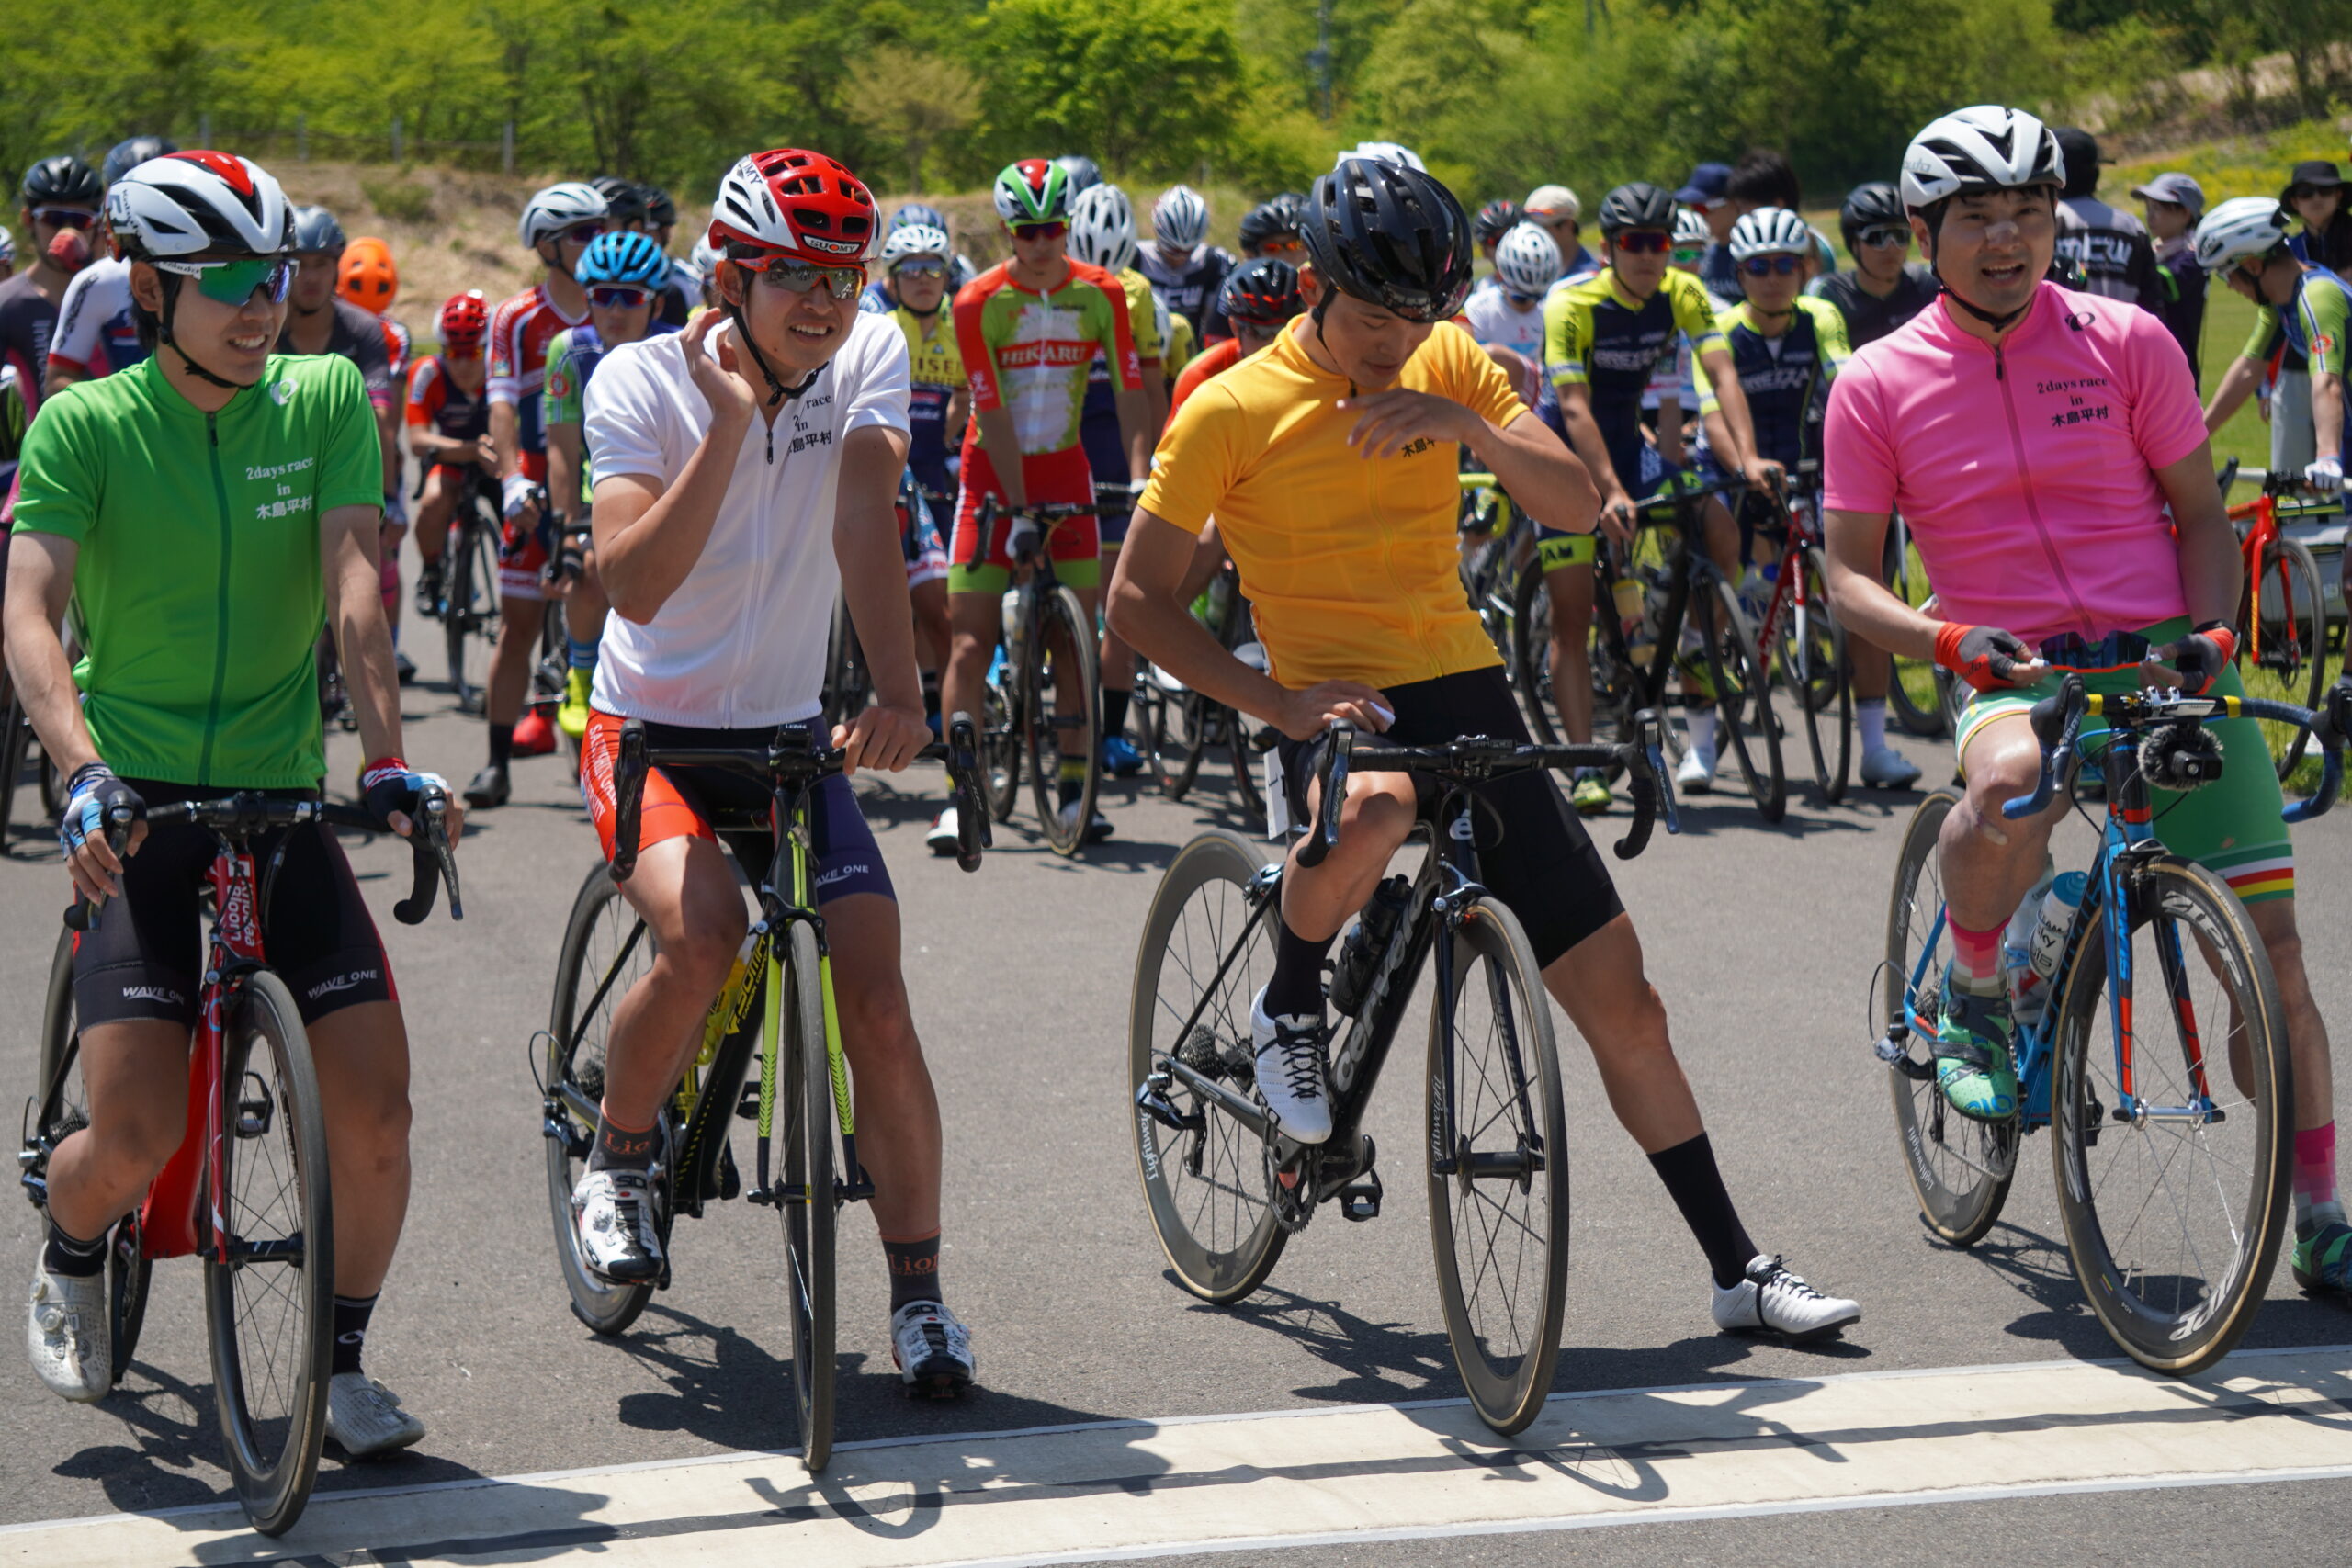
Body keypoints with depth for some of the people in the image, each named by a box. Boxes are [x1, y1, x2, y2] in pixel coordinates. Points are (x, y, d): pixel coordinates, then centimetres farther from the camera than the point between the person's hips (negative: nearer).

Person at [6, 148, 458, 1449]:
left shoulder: (326, 400, 1)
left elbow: (352, 584, -9)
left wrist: (385, 757, -23)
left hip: (282, 805, 3)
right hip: (135, 810, -2)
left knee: (374, 1112, -11)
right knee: (135, 1137, -14)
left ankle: (343, 1365, 10)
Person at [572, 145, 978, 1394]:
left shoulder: (870, 356, -9)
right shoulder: (641, 380, -16)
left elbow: (864, 517, -25)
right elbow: (635, 585, -29)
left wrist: (898, 694, -39)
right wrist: (730, 421, -34)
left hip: (791, 732, 3)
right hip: (648, 729, -3)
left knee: (877, 1006, -10)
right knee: (701, 936, -30)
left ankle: (918, 1292, 2)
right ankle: (618, 1157, -2)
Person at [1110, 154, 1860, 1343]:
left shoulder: (1448, 366, 6)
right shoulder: (1233, 410, -6)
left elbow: (1578, 508, -2)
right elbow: (1138, 601, -4)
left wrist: (1470, 427, -20)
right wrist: (1276, 702, -17)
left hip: (1466, 700, 4)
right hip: (1338, 707, -4)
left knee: (1619, 997, 2)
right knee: (1375, 810, -43)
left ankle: (1738, 1269, 14)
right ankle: (1290, 1006, -11)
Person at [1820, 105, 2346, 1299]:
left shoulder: (2126, 342, 1)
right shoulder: (1878, 385, 0)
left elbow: (2200, 514, 8)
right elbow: (1849, 576, 3)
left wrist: (2208, 631, -10)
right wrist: (1947, 639, -16)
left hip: (2167, 672, 2)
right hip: (2014, 676, -1)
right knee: (2010, 783, -38)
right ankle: (1973, 1001, -8)